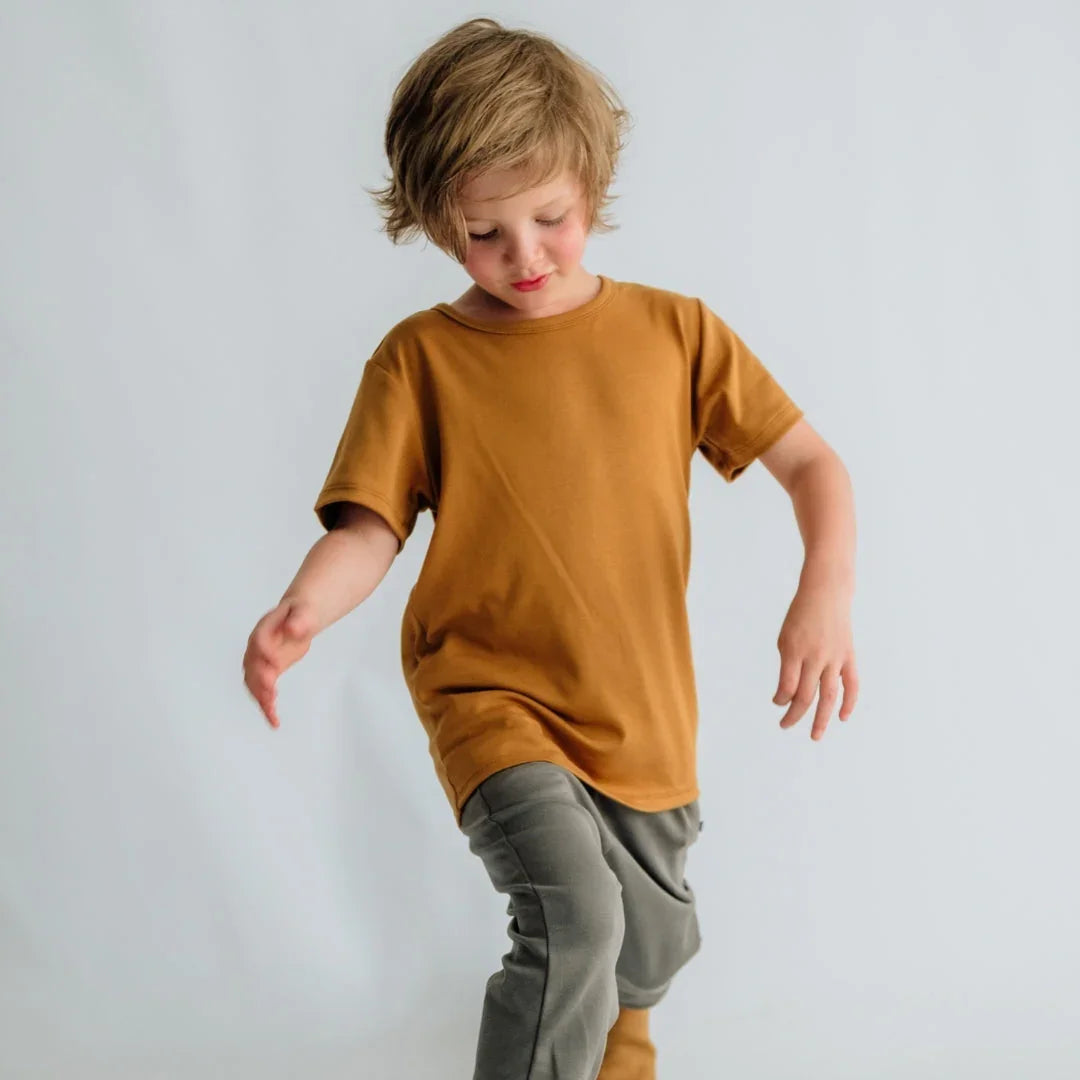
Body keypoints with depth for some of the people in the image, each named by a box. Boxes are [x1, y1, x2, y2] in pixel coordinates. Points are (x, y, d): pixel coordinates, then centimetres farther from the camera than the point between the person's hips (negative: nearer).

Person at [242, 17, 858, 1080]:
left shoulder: (674, 330, -1)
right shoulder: (421, 356, -4)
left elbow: (811, 462, -1)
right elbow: (369, 529, -7)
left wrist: (826, 592, -19)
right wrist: (303, 608, -29)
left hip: (641, 705, 4)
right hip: (492, 696, -3)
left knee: (649, 949, 22)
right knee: (573, 916, -28)